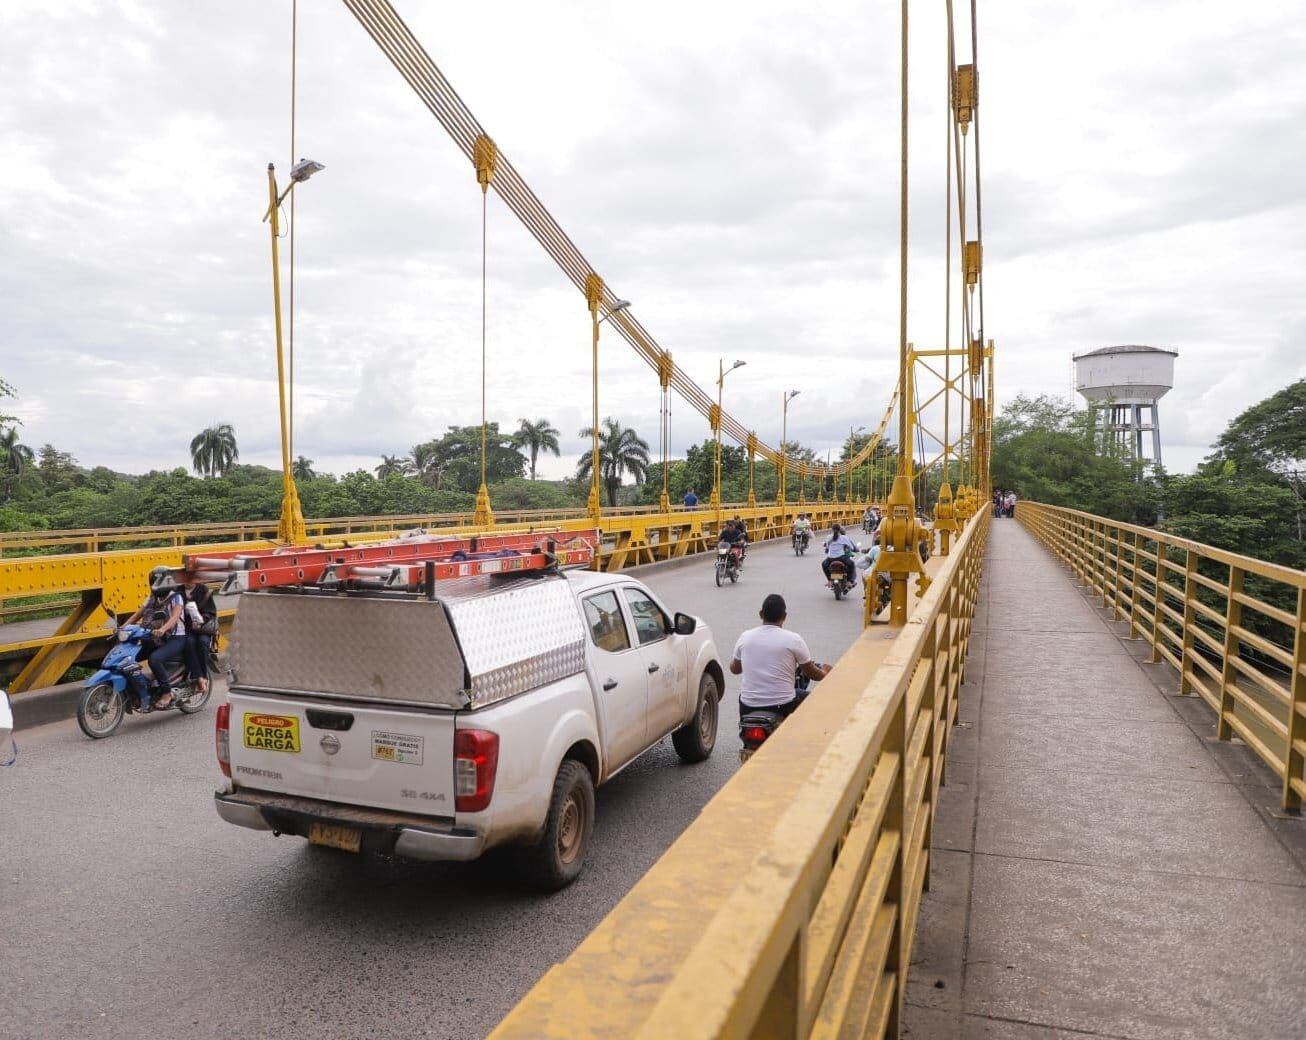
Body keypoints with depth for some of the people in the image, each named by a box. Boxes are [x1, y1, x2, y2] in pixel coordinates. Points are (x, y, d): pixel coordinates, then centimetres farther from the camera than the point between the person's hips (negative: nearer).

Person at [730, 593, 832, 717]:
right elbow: (811, 673, 3)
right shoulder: (793, 639, -9)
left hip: (748, 709, 2)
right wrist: (825, 672, 25)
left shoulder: (745, 637, -1)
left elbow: (734, 669, 15)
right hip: (782, 708, -2)